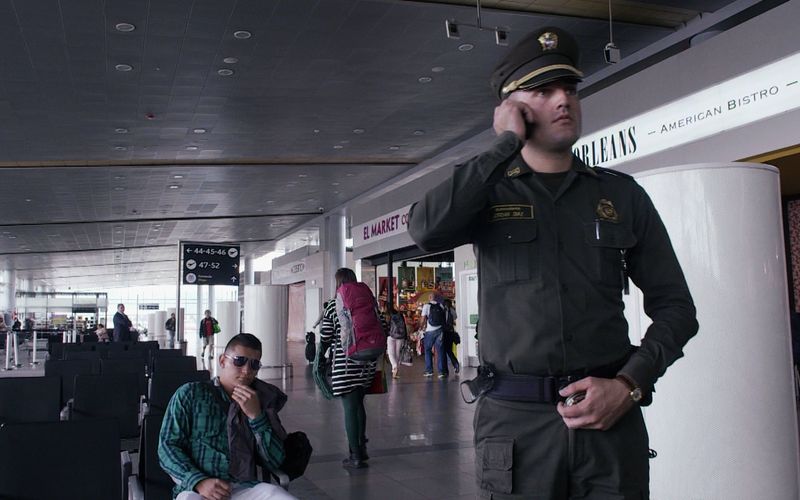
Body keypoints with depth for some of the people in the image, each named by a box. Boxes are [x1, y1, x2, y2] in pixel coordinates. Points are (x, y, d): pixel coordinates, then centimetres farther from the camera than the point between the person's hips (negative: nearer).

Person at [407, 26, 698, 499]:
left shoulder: (622, 194, 8)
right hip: (515, 420, -1)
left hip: (611, 418, 2)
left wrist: (628, 384, -7)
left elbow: (675, 307, 9)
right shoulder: (488, 192, 5)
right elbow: (427, 229, -18)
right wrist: (507, 143, -10)